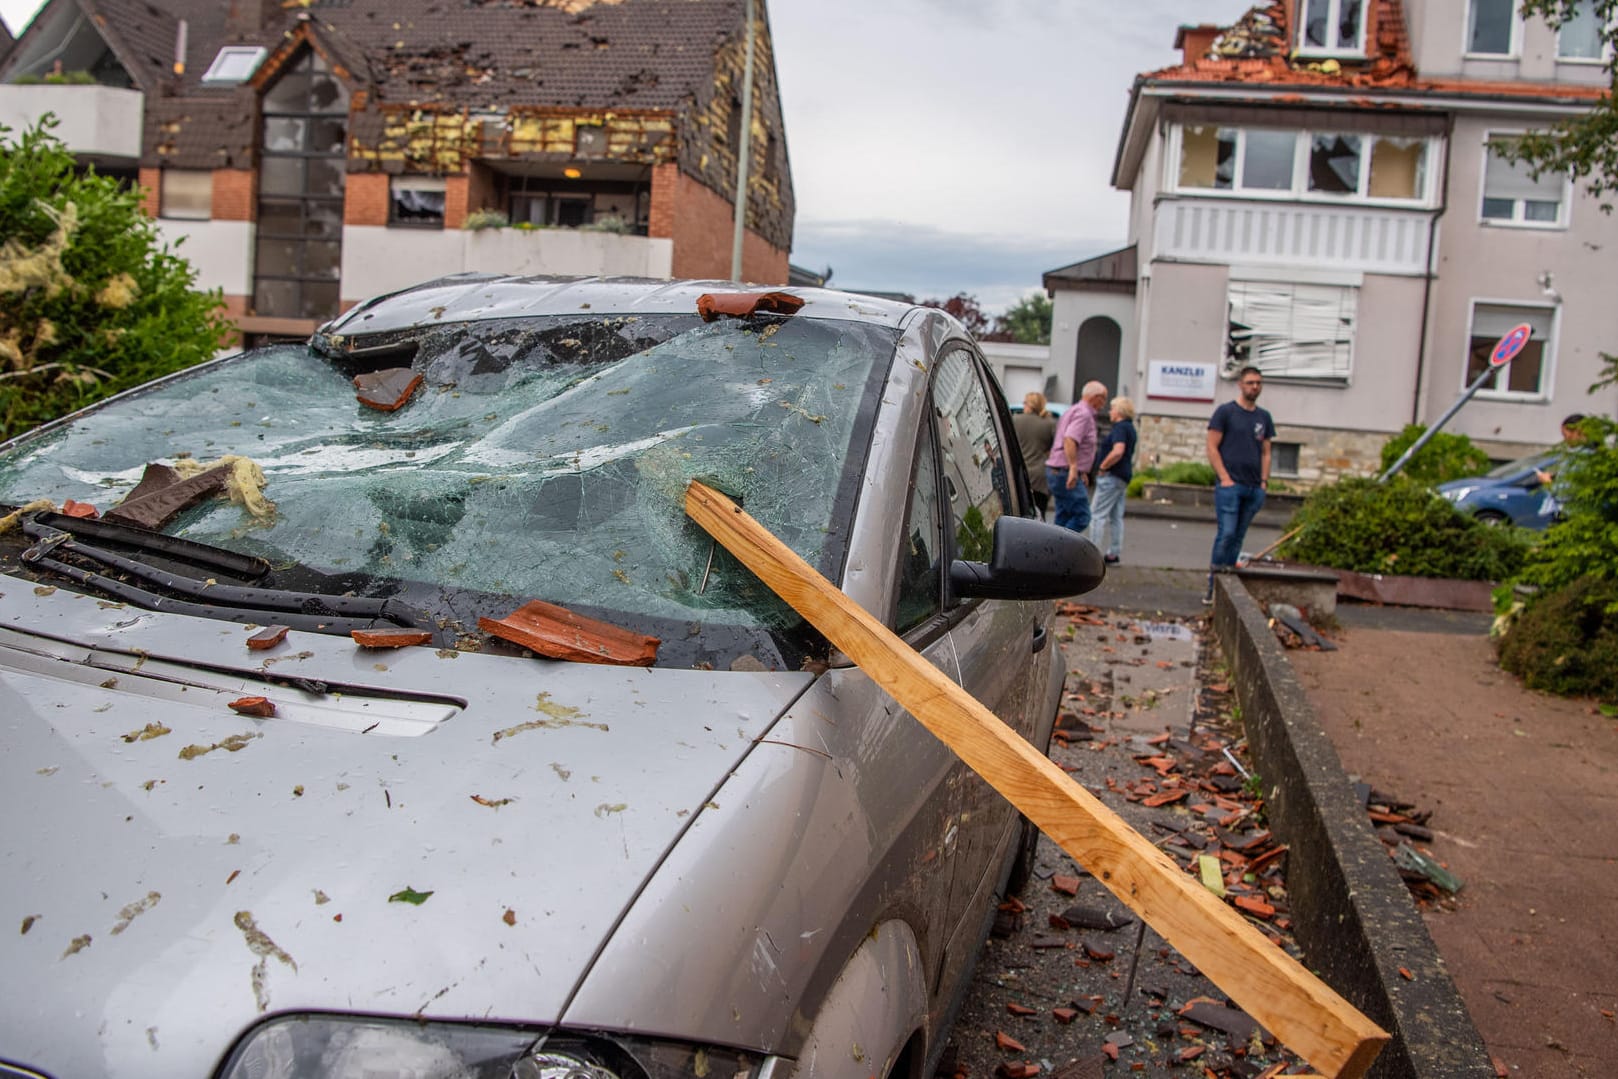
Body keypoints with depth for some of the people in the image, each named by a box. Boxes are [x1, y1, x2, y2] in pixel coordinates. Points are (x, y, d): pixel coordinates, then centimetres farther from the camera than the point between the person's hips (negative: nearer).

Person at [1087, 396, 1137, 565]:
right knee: (1115, 517, 11)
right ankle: (1114, 554, 14)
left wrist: (1102, 467, -19)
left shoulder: (1120, 427, -13)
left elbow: (1118, 451, -28)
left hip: (1112, 475, -10)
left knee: (1098, 515, -8)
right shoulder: (1129, 428, 18)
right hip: (1122, 477, 10)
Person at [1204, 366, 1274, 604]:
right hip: (1230, 485, -5)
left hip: (1254, 488, 5)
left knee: (1238, 537, 7)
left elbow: (1266, 453, 19)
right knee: (1226, 534, -12)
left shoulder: (1264, 417, 16)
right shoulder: (1225, 412, 0)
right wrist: (1225, 478, -11)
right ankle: (1213, 587, -7)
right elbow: (1212, 448, -4)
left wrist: (1264, 482, 6)